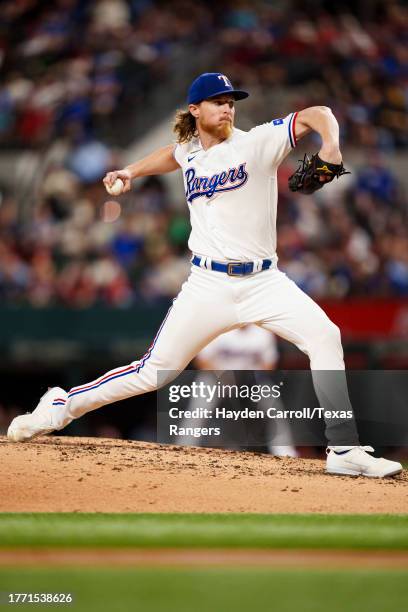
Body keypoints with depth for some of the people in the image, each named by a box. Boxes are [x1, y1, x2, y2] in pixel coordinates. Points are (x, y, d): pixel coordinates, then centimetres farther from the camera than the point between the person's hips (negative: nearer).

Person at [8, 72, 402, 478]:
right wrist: (132, 171, 28)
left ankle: (344, 451, -19)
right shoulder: (189, 154, 10)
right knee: (154, 371, 0)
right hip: (208, 285, 2)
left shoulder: (257, 143, -4)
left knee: (324, 336, -23)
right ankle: (64, 406, 20)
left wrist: (330, 146, -32)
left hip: (263, 281, -2)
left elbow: (315, 115, -13)